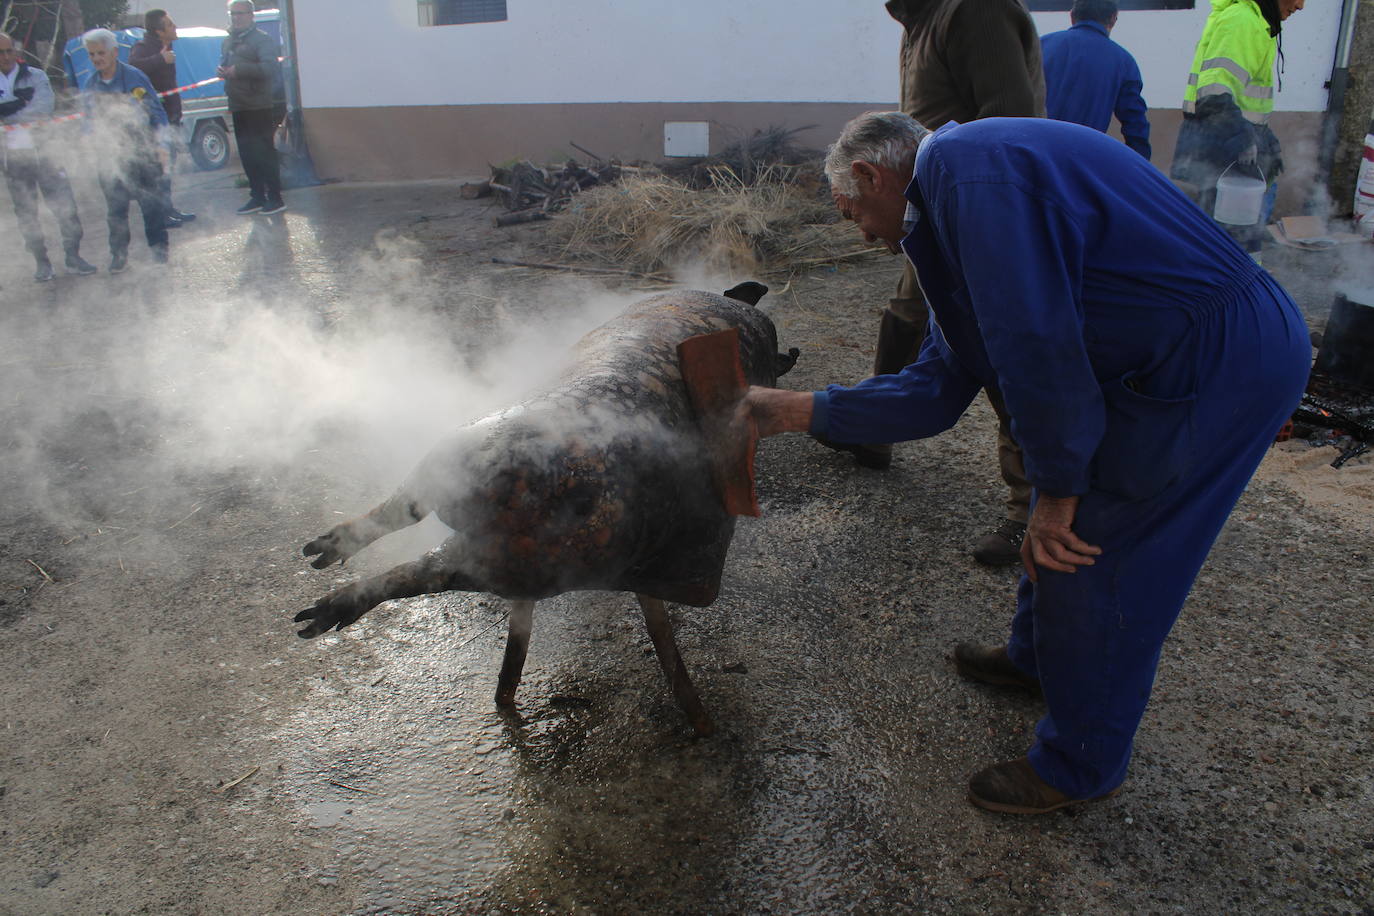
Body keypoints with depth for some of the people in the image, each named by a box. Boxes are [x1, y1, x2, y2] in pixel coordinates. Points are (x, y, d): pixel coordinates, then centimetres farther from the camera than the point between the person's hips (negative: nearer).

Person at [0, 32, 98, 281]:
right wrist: (21, 102, -19)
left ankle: (73, 257, 10)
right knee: (26, 213, 7)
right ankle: (41, 262, 17)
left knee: (64, 205, -1)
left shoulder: (36, 77, 1)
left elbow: (44, 108, -14)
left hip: (43, 150, -1)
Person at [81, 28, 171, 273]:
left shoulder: (134, 77, -6)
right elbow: (90, 121, 16)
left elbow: (157, 113, -2)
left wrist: (161, 146, -7)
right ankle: (119, 254, 14)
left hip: (142, 151, -3)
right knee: (115, 206, 5)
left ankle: (159, 248, 15)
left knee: (151, 201, 1)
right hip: (112, 155, 3)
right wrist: (101, 139, 1)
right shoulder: (91, 85, 6)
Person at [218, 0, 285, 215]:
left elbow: (270, 67, -20)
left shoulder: (262, 39, -6)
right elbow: (224, 65, 28)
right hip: (238, 108, 8)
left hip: (259, 107, -8)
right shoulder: (228, 42, 19)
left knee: (264, 153, -6)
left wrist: (238, 70, -23)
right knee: (247, 155, 10)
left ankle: (275, 198, 0)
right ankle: (257, 197, 17)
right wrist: (222, 71, 4)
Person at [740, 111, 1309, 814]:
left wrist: (1057, 487, -15)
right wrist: (802, 411, 13)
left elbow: (1036, 340, -24)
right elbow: (937, 390, 13)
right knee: (1060, 526, 22)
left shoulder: (958, 162, -16)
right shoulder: (955, 194, 17)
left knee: (1088, 554, 0)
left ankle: (1080, 765, 22)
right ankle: (1035, 657, 48)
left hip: (1214, 365, -10)